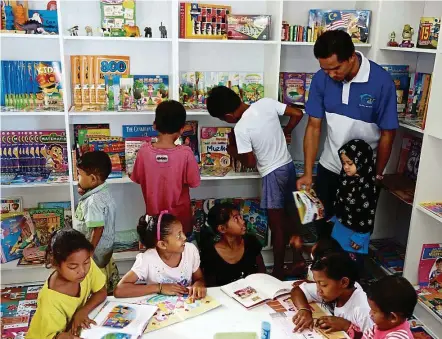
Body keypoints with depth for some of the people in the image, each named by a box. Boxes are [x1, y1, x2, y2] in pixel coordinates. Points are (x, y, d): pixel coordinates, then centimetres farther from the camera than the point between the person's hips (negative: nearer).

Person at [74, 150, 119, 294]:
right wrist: (84, 193, 1)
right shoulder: (103, 192, 1)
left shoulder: (94, 201, -29)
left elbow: (98, 229, -29)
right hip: (106, 247, 10)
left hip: (96, 250, -10)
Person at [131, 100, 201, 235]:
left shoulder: (144, 151, -18)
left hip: (154, 213, 2)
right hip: (179, 215, -1)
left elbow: (137, 179, -3)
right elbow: (193, 182, -12)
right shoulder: (185, 153, -24)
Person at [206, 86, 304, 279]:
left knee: (277, 226, 6)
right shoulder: (266, 102, -6)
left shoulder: (241, 129, -21)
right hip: (288, 165, 6)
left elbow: (250, 162, -13)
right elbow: (297, 114, 0)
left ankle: (279, 272, 18)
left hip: (273, 174, -6)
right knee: (289, 212, 25)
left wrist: (233, 152, 5)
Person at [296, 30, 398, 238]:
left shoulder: (381, 81, -22)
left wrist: (377, 175, -6)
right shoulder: (321, 79, -13)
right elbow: (314, 127, -8)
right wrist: (308, 172, -12)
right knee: (321, 221, 16)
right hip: (329, 166, 3)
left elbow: (387, 134, -13)